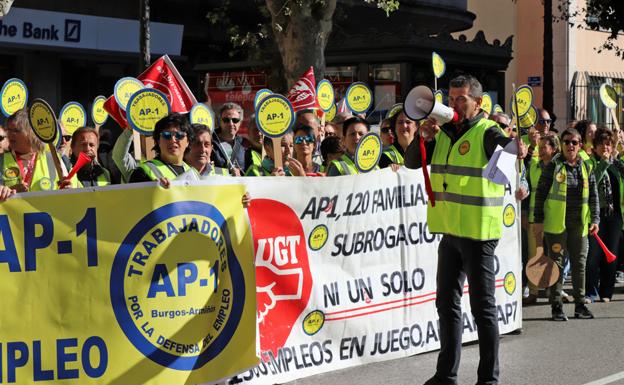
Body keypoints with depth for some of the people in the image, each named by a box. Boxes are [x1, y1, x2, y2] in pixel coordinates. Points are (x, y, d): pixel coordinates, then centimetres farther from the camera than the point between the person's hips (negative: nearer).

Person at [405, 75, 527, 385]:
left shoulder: (487, 132, -11)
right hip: (450, 231, 8)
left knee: (483, 306, -2)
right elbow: (412, 162, 11)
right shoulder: (445, 133, 11)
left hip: (478, 232, -8)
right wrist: (425, 136, -6)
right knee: (447, 302, 15)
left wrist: (517, 150, -53)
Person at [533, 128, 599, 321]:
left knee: (579, 264, 8)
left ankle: (580, 304, 17)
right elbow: (540, 193, -3)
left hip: (579, 225, 4)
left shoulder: (586, 168, 9)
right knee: (556, 264, 0)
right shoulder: (553, 166, -3)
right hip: (556, 224, -4)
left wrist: (595, 219, 4)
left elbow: (593, 196, 13)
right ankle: (557, 307, 4)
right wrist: (538, 220, -7)